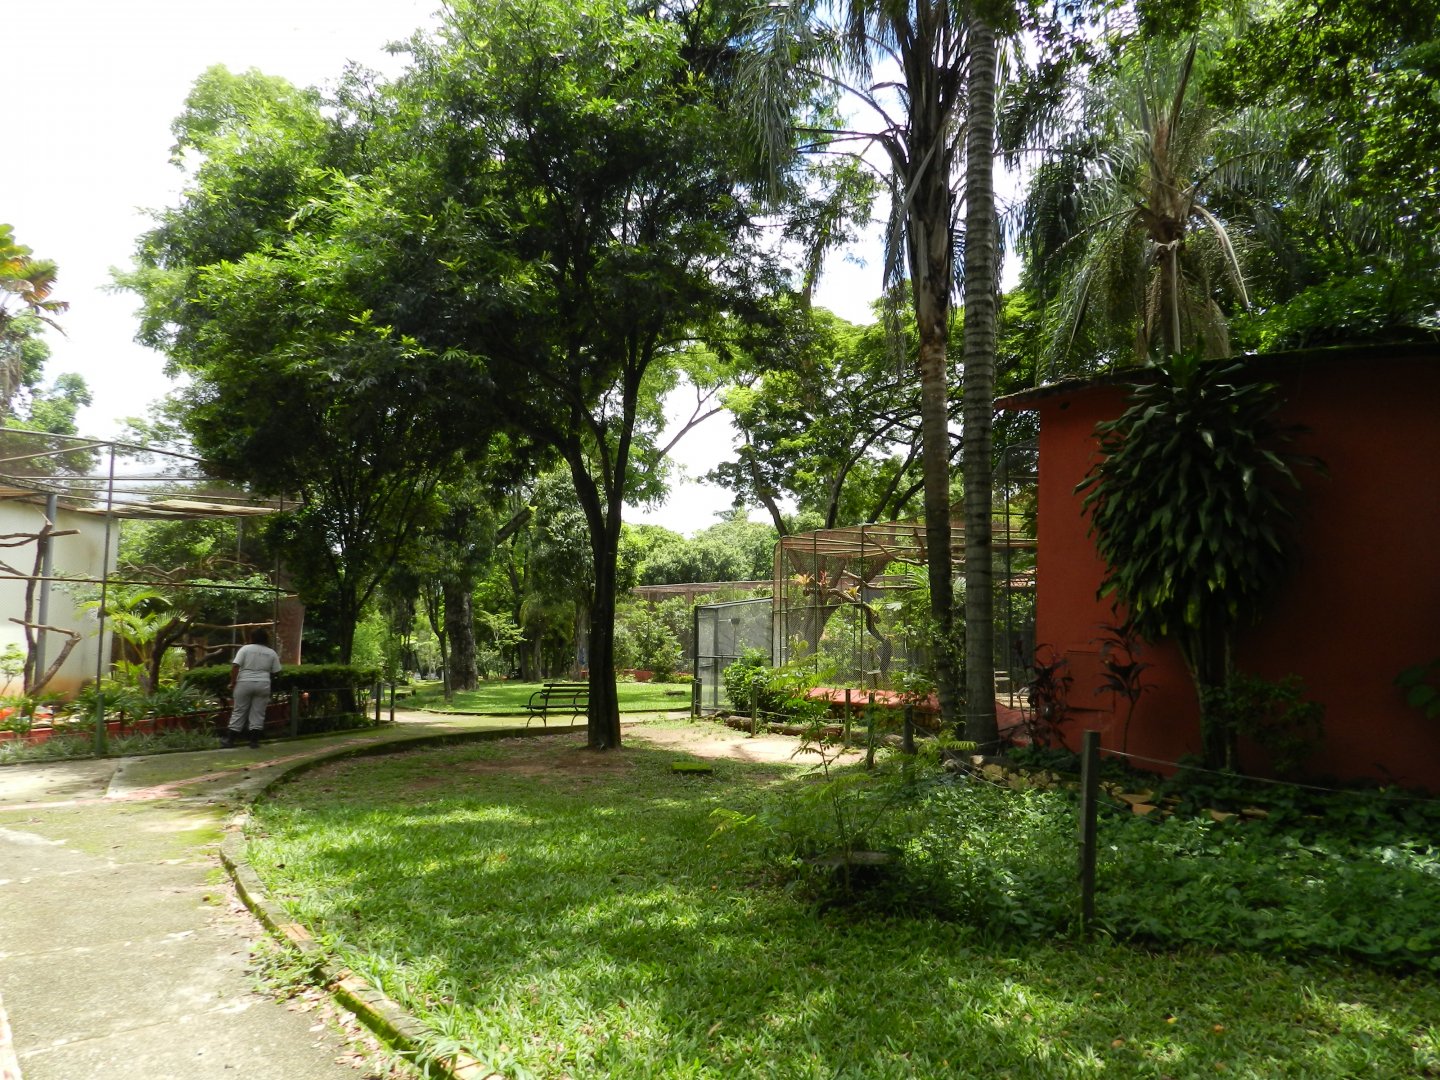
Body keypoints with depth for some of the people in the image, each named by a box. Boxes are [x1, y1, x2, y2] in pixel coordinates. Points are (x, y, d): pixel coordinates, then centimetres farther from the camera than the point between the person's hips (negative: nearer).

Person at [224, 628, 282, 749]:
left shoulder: (245, 648, -1)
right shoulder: (271, 653, 6)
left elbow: (235, 666, -9)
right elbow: (275, 671, 7)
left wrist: (233, 682, -2)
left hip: (244, 683, -1)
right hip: (263, 684, 1)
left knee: (239, 712, 7)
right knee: (258, 713, 4)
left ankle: (229, 739, 11)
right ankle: (254, 740, 3)